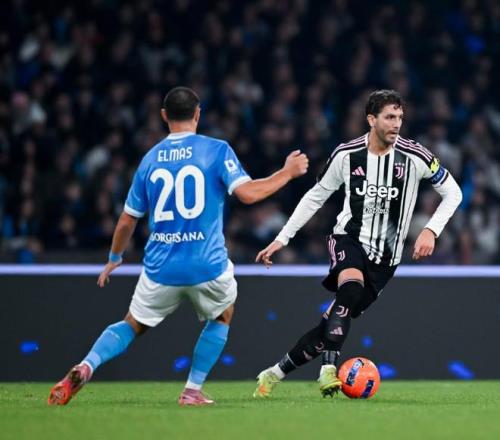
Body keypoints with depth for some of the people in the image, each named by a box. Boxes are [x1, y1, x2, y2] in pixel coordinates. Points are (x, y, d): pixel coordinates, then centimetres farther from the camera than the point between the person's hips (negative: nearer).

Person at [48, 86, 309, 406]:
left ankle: (86, 367, -8)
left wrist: (114, 259, 29)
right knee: (222, 317, 27)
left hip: (160, 269, 2)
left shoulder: (150, 158, 8)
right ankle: (193, 391, 18)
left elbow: (127, 221, 14)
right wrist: (287, 173, 0)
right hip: (208, 266, -2)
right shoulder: (216, 150, -4)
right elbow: (247, 192, -14)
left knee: (133, 326, 20)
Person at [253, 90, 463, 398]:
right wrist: (282, 238, 7)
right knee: (351, 289, -35)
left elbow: (452, 193, 1)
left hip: (385, 258, 1)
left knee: (334, 324, -3)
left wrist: (431, 231, -14)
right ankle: (329, 369, -35)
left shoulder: (414, 157, -9)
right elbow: (316, 197, 9)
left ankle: (276, 373, 13)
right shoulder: (346, 155, -5)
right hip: (349, 239, -1)